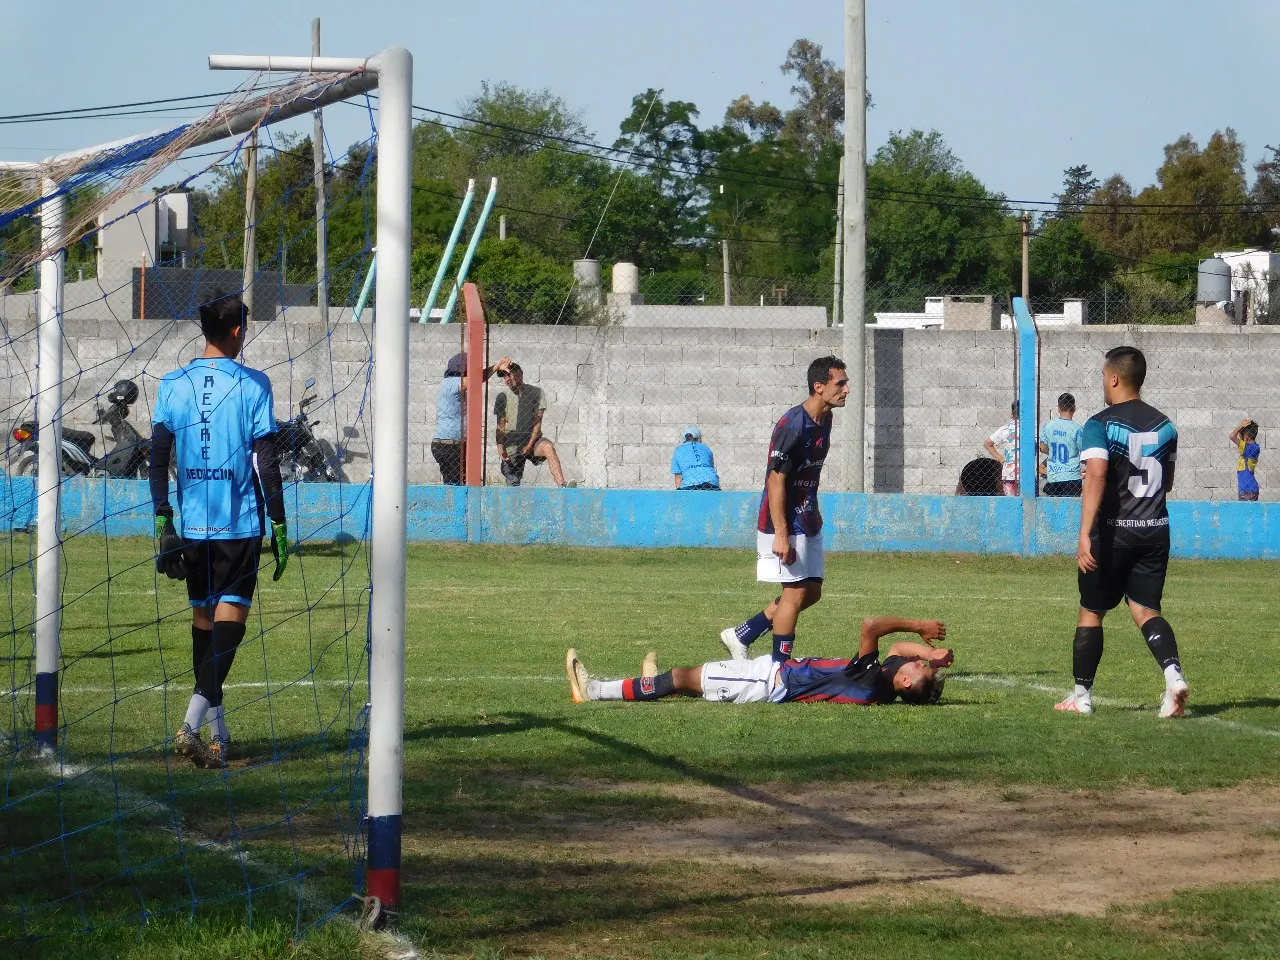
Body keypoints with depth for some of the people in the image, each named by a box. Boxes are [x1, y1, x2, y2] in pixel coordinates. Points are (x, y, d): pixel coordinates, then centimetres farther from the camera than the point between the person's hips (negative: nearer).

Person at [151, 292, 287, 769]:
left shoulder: (173, 384, 4)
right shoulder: (252, 385, -6)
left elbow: (158, 458, 2)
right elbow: (266, 461, -7)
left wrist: (163, 523, 8)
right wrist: (279, 527, -2)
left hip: (191, 524, 4)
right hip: (240, 524, -4)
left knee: (203, 618, 16)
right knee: (229, 621, -5)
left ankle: (218, 731, 22)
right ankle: (193, 721, -22)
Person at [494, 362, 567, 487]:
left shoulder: (536, 392, -1)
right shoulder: (503, 396, 2)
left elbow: (537, 421, -3)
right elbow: (500, 425, 3)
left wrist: (530, 445, -11)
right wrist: (500, 447, -11)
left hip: (532, 439, -2)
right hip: (512, 442, 2)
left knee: (548, 447, -33)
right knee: (512, 482, -5)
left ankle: (562, 487, -45)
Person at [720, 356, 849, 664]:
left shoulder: (824, 420, 8)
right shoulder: (793, 425, -21)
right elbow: (776, 480, -22)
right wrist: (780, 534, -25)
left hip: (808, 521, 9)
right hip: (786, 524, -9)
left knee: (811, 592, 11)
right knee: (796, 592, -7)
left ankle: (740, 635, 20)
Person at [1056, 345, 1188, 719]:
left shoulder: (1100, 425, -12)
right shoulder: (1164, 426, 7)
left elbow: (1096, 477, -25)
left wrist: (1085, 536, -30)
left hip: (1113, 533, -4)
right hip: (1155, 531, 4)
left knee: (1091, 611, 10)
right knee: (1146, 610, 6)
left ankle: (1081, 695, 16)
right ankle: (1173, 674, -19)